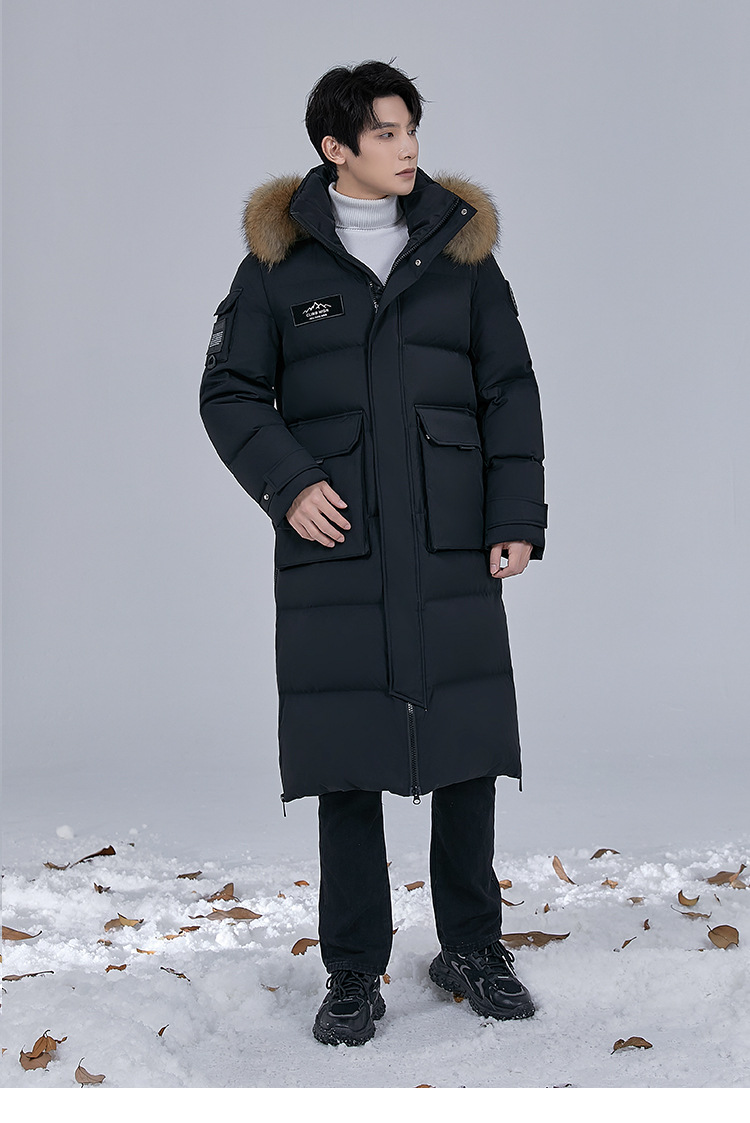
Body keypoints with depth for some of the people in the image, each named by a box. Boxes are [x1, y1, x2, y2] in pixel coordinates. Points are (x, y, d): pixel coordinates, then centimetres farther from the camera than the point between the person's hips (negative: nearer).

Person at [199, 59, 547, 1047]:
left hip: (453, 546, 2)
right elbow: (230, 391, 5)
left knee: (468, 742, 5)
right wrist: (286, 482, -11)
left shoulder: (460, 246, 8)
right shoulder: (279, 258, 4)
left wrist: (518, 518, 0)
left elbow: (509, 390, 9)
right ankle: (354, 973, 17)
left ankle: (472, 947, 24)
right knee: (344, 751, 2)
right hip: (334, 546, -1)